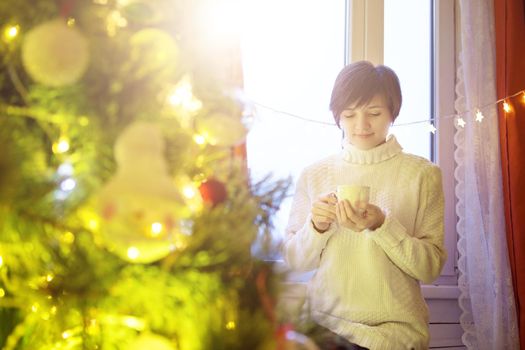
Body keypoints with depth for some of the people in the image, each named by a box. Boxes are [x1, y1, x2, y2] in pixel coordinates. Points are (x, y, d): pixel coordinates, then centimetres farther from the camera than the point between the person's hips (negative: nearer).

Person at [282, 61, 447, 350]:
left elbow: (431, 267, -5)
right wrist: (316, 227, -13)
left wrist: (381, 226, -19)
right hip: (322, 321, 2)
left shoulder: (422, 174, -1)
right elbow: (294, 261, 6)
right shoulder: (313, 175, 5)